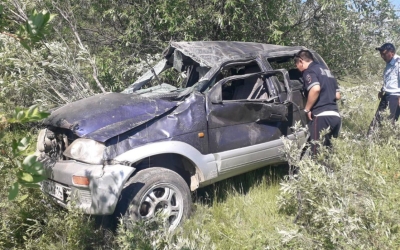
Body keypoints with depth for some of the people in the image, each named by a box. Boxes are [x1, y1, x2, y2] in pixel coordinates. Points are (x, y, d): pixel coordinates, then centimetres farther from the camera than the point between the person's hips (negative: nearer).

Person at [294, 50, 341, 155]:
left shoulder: (309, 71, -1)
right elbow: (337, 95, 23)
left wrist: (307, 109, -11)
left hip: (321, 116, -9)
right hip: (335, 115, 9)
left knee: (318, 153, -7)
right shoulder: (326, 70, 24)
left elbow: (315, 89, -22)